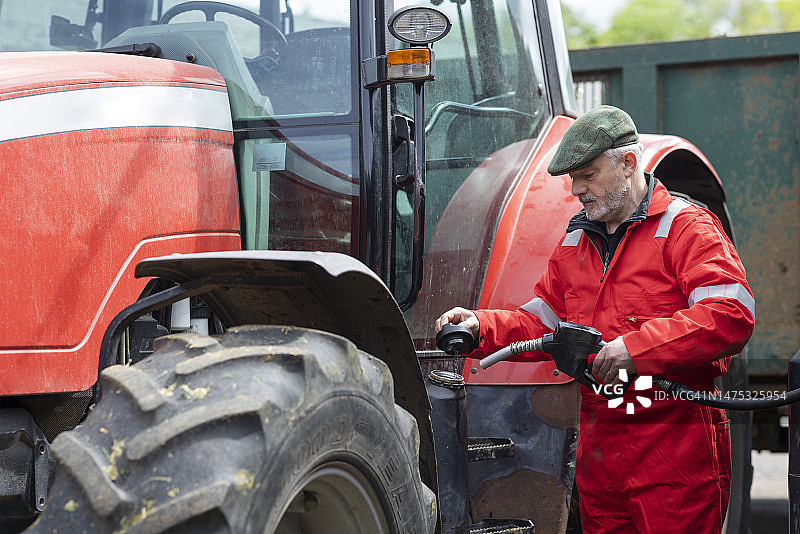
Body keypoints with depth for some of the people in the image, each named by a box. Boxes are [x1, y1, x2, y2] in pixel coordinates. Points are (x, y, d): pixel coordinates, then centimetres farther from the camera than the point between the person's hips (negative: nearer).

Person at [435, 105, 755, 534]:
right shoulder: (576, 241, 17)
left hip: (677, 448, -7)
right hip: (597, 448, 7)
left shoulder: (685, 228, -7)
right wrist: (482, 327, 1)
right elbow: (542, 322, 20)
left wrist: (637, 347, -26)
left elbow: (732, 315, -20)